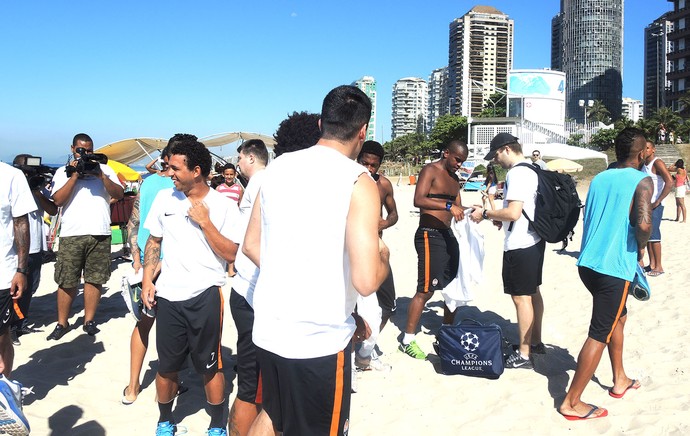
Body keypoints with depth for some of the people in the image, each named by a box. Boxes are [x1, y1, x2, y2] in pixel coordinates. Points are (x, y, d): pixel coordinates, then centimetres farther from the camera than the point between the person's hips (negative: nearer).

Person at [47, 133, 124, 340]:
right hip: (71, 234, -1)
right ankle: (62, 323, 14)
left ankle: (89, 320, 13)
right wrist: (74, 176, -9)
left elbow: (119, 194, 2)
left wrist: (101, 176, -11)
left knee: (94, 279, 4)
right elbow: (58, 200, -3)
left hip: (100, 234, 1)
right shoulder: (63, 172, 11)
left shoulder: (105, 169, 13)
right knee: (67, 281, 2)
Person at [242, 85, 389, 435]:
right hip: (319, 340, -6)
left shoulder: (277, 167, 3)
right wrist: (383, 257, 0)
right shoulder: (358, 181, -15)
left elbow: (251, 245, 11)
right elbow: (365, 282, -21)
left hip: (267, 328, 6)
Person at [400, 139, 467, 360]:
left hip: (447, 234, 9)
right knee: (426, 290, -9)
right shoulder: (430, 171, -9)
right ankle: (408, 340, 1)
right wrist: (448, 206, -32)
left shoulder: (454, 178, 19)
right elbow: (418, 200, -23)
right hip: (429, 235, -9)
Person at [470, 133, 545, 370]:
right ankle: (536, 342, 32)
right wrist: (503, 219, 16)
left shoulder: (516, 174, -18)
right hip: (534, 240, 10)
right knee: (533, 292, 19)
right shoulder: (531, 171, 13)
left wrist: (485, 214, -13)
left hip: (520, 245, -10)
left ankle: (524, 354, 5)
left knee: (521, 297, -3)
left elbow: (513, 212, -25)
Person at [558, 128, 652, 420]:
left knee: (618, 317, 27)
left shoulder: (599, 178, 11)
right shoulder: (642, 181, -8)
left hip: (588, 263, 8)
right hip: (614, 268, -7)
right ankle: (572, 403, 5)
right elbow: (643, 224, -22)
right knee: (599, 335, 0)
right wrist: (641, 247, -3)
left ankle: (620, 380, 40)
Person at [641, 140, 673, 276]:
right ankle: (652, 264, 16)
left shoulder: (657, 163, -10)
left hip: (655, 205, -8)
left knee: (653, 235, -6)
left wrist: (657, 202, -19)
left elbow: (670, 182, -21)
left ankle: (659, 266, 1)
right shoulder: (643, 165, 14)